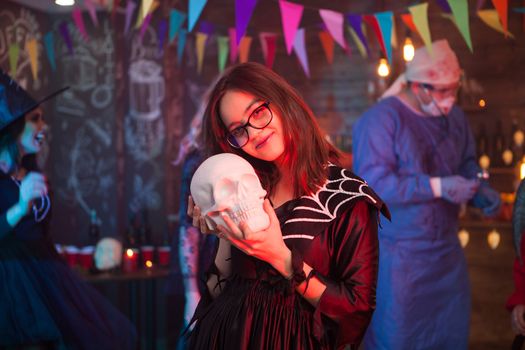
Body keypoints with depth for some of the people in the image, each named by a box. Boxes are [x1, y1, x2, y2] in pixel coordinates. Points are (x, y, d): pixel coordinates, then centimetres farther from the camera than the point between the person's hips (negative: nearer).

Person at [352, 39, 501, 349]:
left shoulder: (454, 116, 5)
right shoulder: (381, 119, -17)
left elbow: (467, 163, 18)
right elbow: (371, 183, -25)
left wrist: (481, 190, -6)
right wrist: (437, 187, -29)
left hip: (446, 251, 7)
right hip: (398, 255, -7)